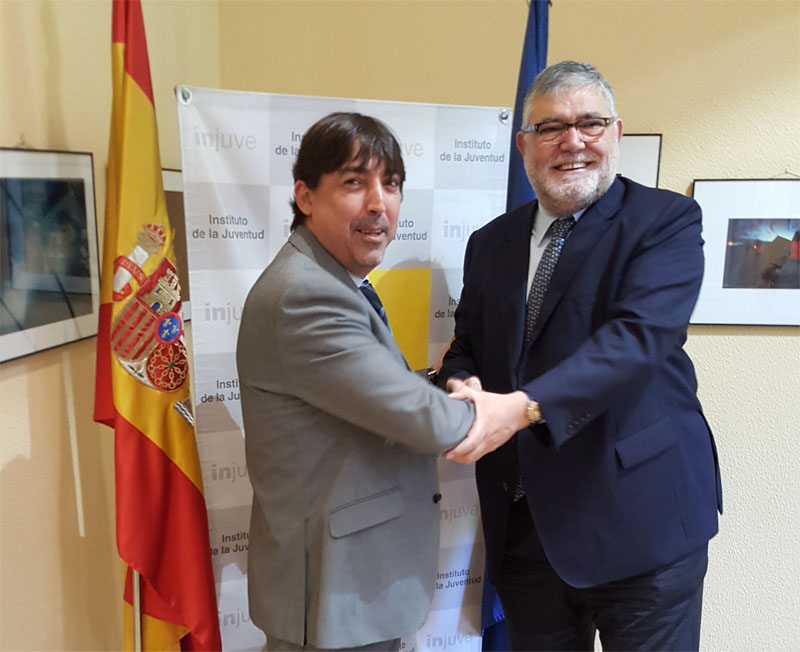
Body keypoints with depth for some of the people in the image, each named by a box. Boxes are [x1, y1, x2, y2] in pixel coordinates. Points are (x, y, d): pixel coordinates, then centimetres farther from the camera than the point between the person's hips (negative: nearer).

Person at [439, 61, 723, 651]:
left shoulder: (667, 220, -6)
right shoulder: (490, 244, 9)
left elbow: (641, 333, -22)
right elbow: (467, 347, 9)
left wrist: (525, 406, -33)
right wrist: (462, 388, -15)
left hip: (641, 519, -4)